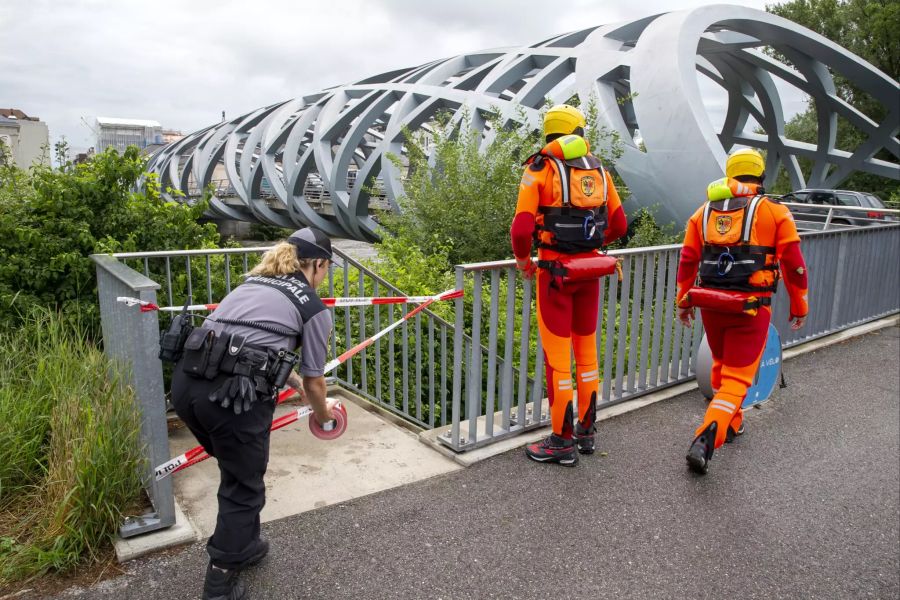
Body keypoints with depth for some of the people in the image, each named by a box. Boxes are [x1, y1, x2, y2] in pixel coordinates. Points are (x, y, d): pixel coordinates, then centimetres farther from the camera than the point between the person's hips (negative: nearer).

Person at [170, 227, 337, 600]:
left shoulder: (254, 281, 23)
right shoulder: (315, 308, 4)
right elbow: (314, 381, 12)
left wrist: (295, 384, 47)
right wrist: (322, 412, 34)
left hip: (186, 383, 7)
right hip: (234, 396, -7)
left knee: (238, 469, 29)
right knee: (244, 487, 16)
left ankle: (242, 546, 47)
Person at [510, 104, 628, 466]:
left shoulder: (540, 169, -6)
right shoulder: (598, 170, 8)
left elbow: (522, 229, -15)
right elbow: (619, 225, 12)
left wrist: (523, 260, 3)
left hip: (555, 270, -5)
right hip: (591, 269, 5)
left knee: (557, 356, 3)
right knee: (587, 351, 16)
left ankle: (562, 442, 11)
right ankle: (586, 432, 29)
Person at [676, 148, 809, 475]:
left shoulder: (705, 211, 8)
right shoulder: (775, 212, -2)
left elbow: (688, 260, 8)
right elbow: (793, 265, -2)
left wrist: (684, 301, 16)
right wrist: (799, 307, 10)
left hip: (711, 304, 4)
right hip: (751, 309, -4)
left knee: (722, 366, 25)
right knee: (736, 379, 1)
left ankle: (731, 424, 41)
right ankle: (704, 441, -14)